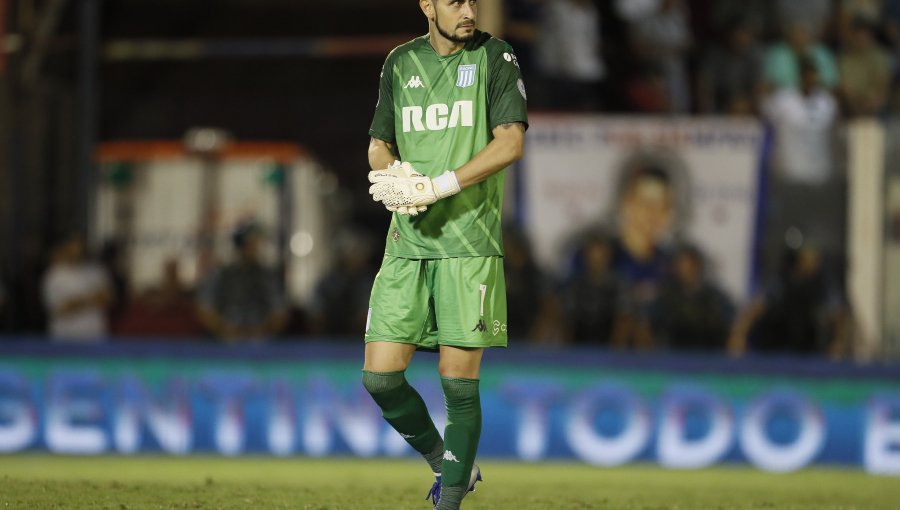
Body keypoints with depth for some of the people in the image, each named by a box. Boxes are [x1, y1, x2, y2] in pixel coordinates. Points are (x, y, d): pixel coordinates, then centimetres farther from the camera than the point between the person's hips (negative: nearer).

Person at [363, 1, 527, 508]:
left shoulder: (495, 56, 1)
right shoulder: (401, 62, 13)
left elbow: (511, 142, -10)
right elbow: (380, 146, 19)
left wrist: (437, 187, -17)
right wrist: (395, 176, -6)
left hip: (469, 243, -4)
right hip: (407, 243, 4)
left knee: (460, 384, -6)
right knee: (380, 379, -2)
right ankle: (448, 465, 20)